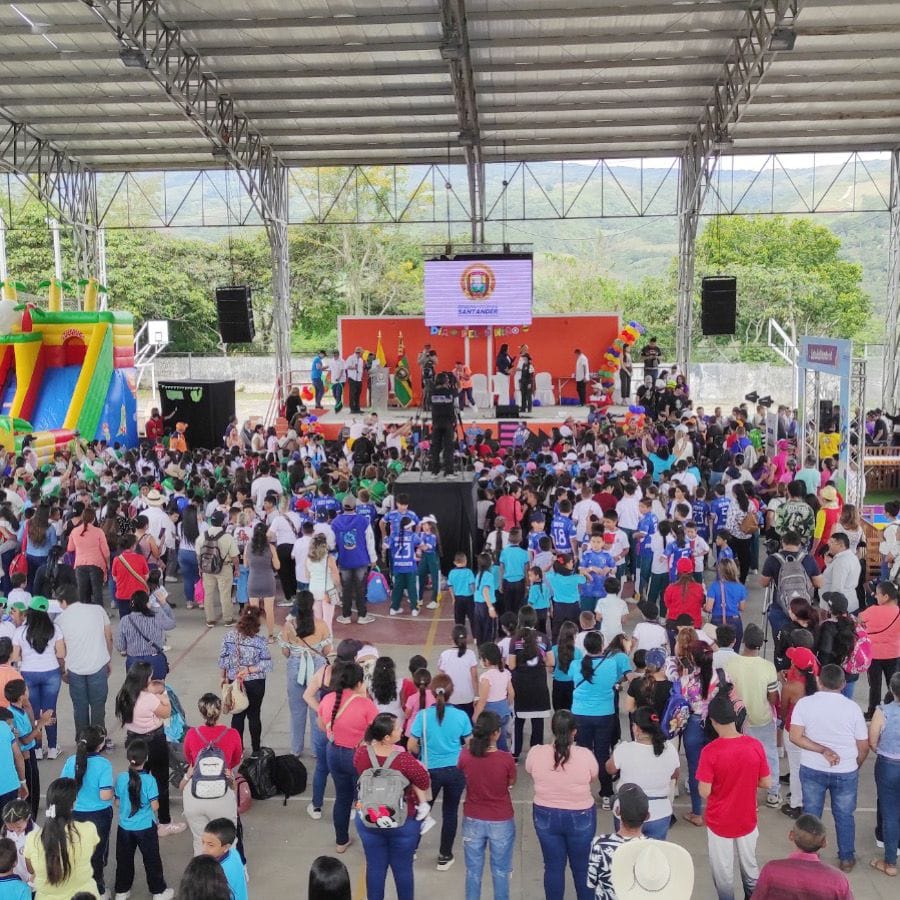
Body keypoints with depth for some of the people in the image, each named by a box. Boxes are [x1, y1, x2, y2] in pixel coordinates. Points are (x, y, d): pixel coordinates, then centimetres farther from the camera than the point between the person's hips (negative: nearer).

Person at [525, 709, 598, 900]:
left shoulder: (535, 753, -16)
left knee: (553, 866, 17)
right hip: (581, 818, -1)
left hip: (546, 816, 1)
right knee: (582, 867, 18)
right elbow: (593, 778, -1)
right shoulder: (585, 755, -20)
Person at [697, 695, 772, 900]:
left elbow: (704, 792, -21)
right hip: (747, 820, 3)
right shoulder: (755, 745, -14)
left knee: (723, 871, 16)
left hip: (720, 822, -3)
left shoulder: (710, 751, -24)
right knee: (750, 865, 24)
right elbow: (767, 783, -5)